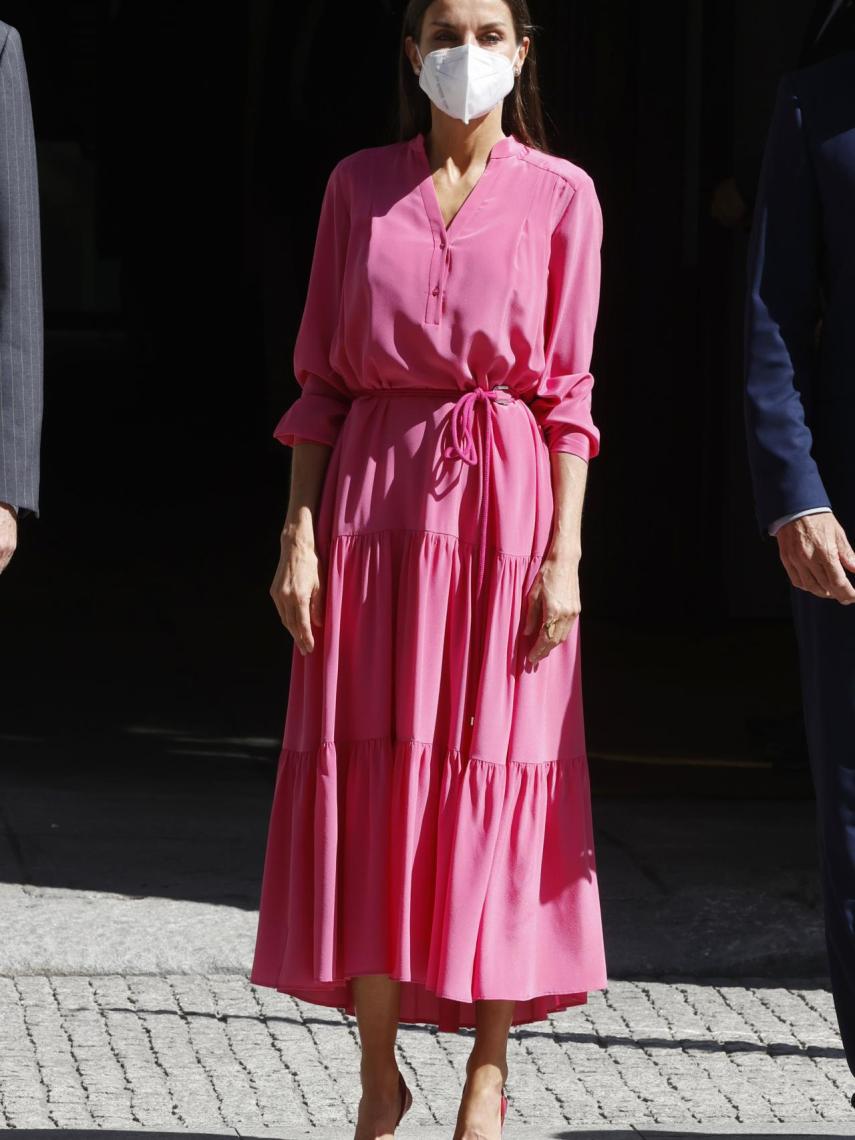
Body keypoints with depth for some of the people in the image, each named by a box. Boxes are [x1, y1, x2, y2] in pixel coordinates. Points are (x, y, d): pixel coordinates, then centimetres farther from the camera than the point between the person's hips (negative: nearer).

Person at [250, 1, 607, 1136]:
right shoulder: (359, 188, 8)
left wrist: (565, 554, -7)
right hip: (373, 499, 2)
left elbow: (569, 393, 1)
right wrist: (299, 533, 0)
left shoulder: (560, 196, 3)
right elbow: (322, 377, 8)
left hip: (506, 503, -2)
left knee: (497, 778, -1)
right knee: (368, 781, 0)